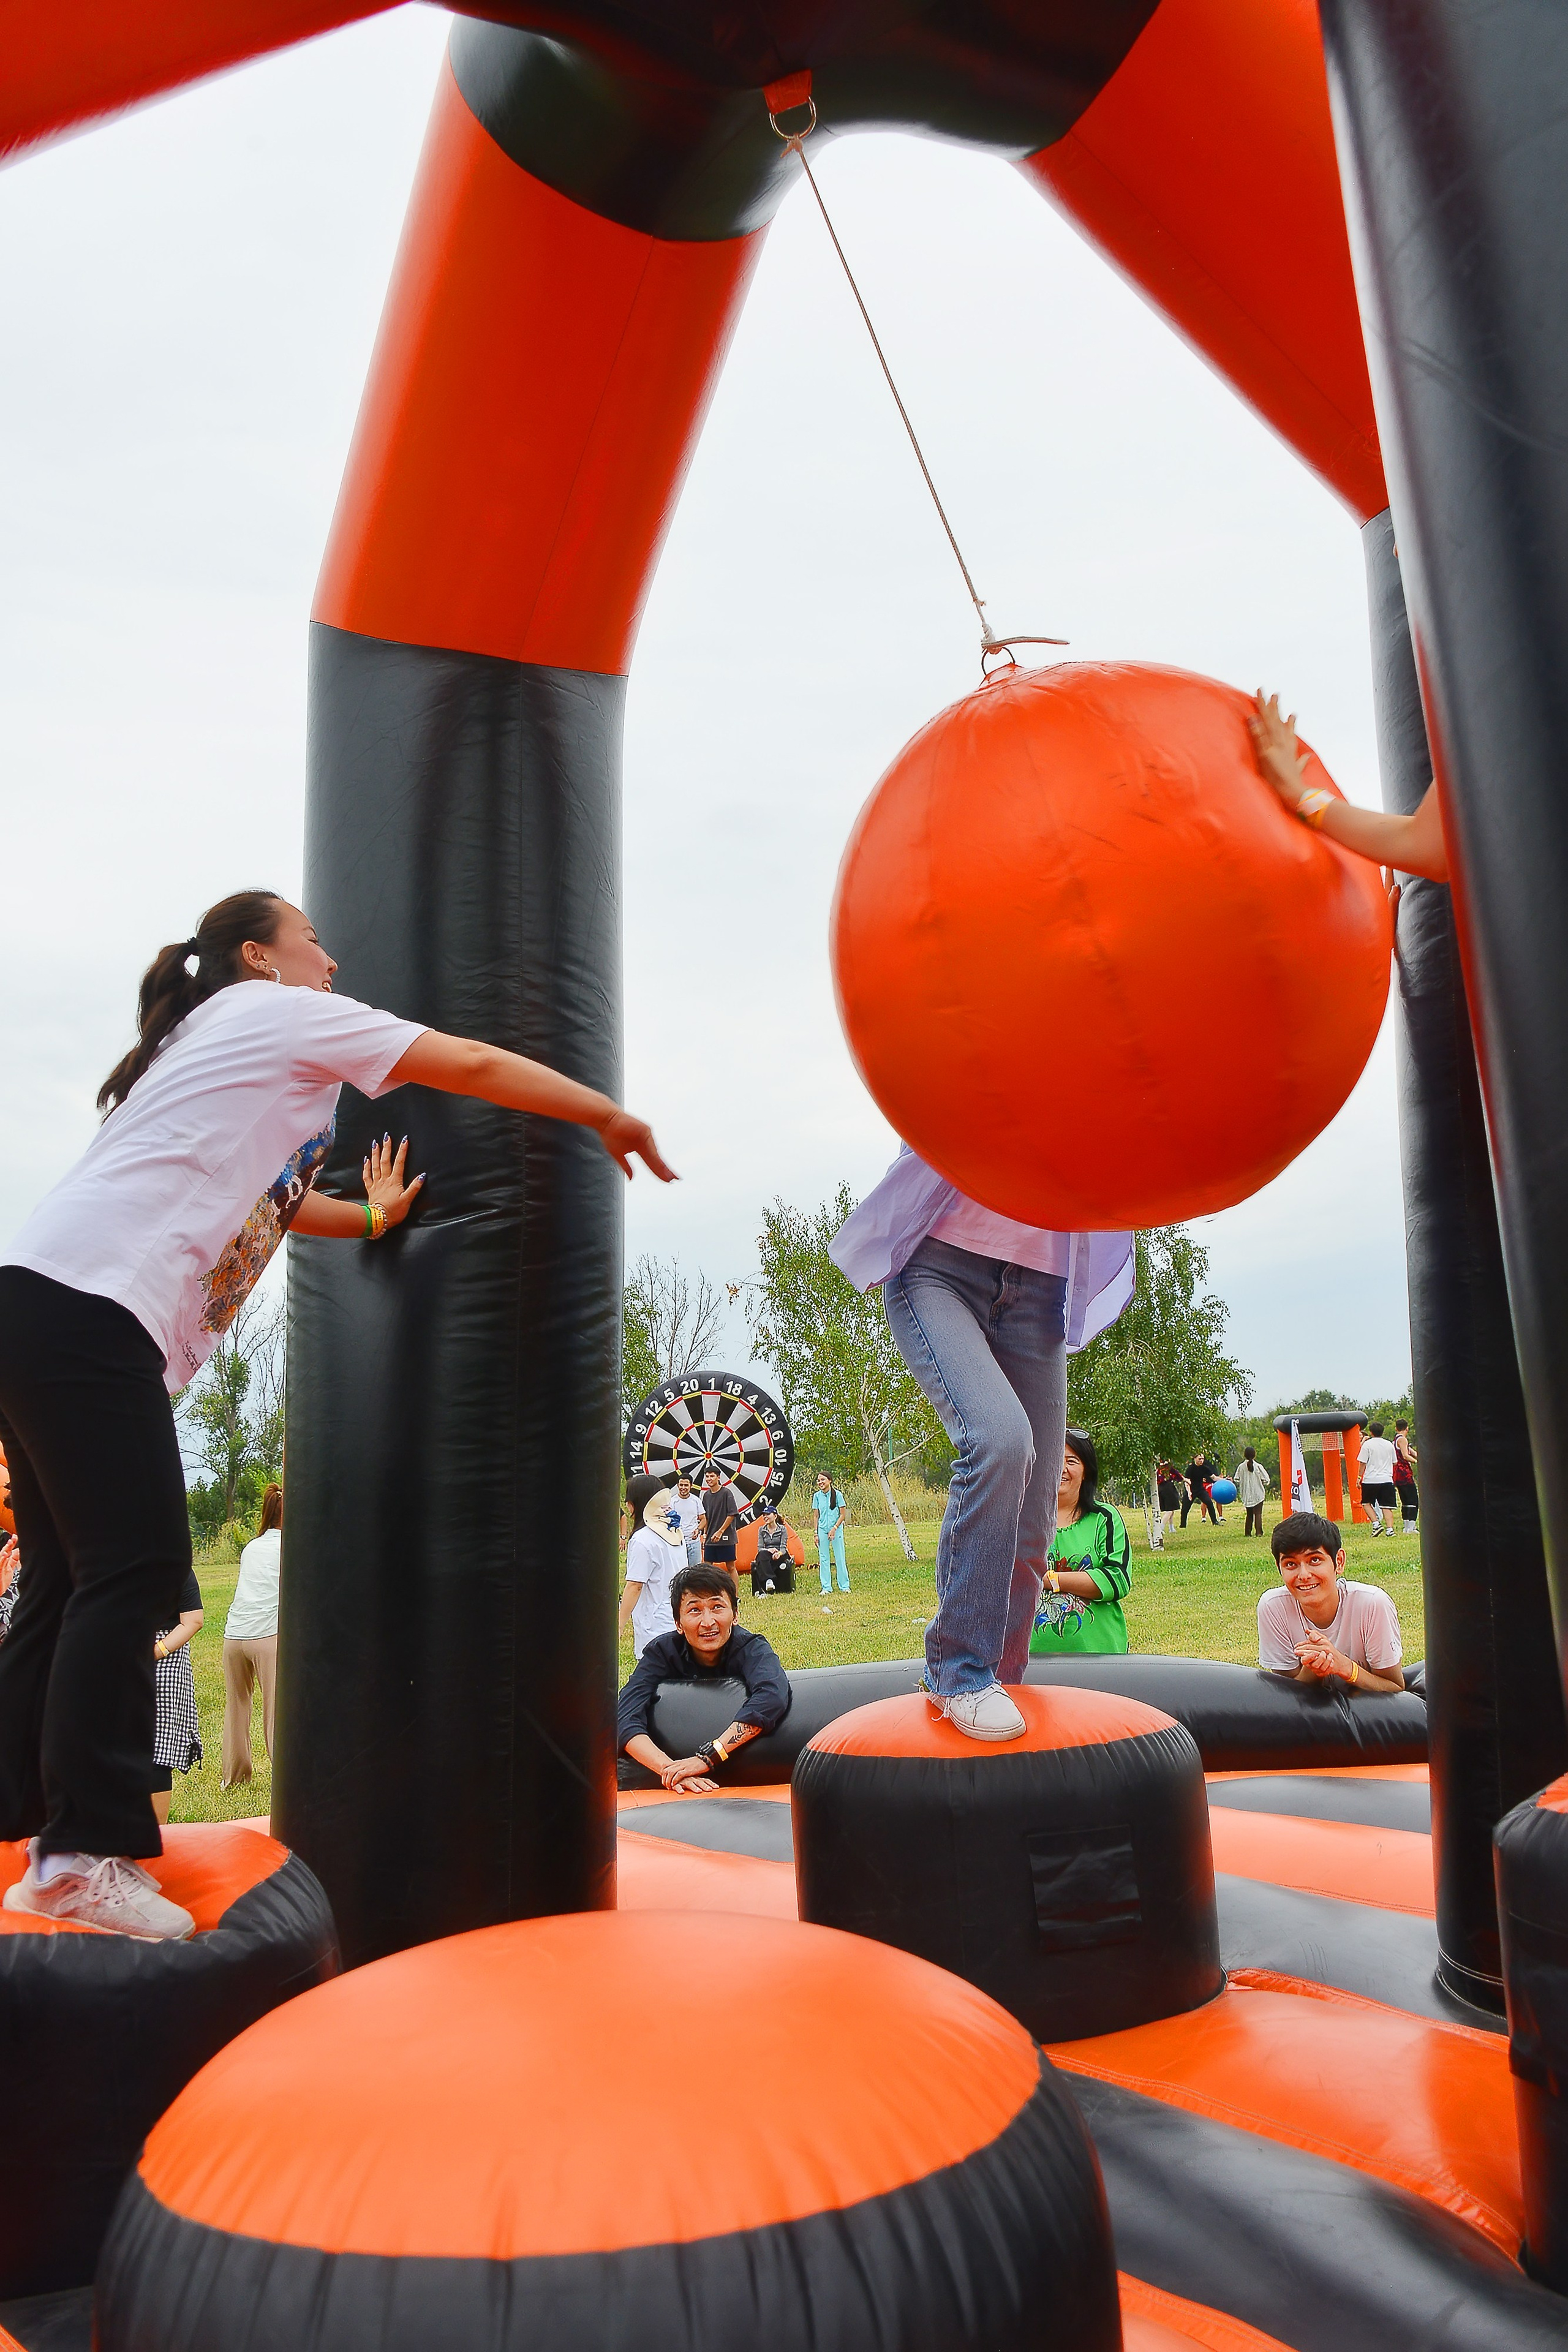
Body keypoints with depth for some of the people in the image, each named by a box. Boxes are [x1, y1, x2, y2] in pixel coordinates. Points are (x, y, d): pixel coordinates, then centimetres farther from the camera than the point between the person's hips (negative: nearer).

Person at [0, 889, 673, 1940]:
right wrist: (609, 1115, 8)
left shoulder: (225, 1045, 31)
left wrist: (371, 1216, 23)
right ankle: (87, 1853, -12)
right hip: (87, 1306, -10)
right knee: (136, 1570, -13)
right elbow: (471, 1066, 0)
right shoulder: (277, 1011, 3)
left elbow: (254, 1198, 34)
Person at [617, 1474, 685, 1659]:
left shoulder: (642, 1540, -15)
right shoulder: (676, 1532, 9)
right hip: (679, 1622, 8)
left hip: (656, 1628, -8)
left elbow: (634, 1587, -15)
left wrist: (619, 1626, -8)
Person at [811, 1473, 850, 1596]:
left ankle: (844, 1586, 9)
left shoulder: (837, 1494, -6)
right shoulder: (817, 1496, 3)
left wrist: (834, 1529, -13)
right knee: (823, 1560, 3)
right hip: (822, 1530, 3)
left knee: (840, 1558, 1)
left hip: (836, 1529, -3)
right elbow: (816, 1516, 8)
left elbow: (843, 1515, -5)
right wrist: (816, 1533, 3)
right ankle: (826, 1588, 10)